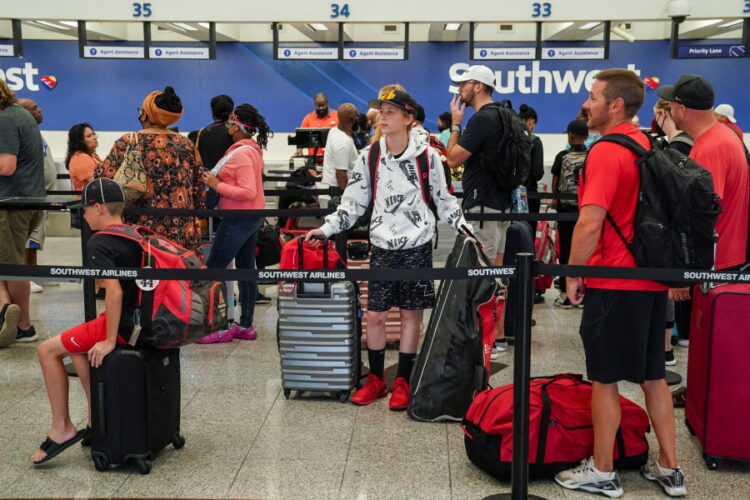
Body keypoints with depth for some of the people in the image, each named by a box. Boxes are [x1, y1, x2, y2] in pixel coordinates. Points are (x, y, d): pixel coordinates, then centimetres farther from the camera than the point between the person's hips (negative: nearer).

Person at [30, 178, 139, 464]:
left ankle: (62, 428, 10)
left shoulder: (99, 243, -15)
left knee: (48, 350, 4)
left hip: (123, 326, -9)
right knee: (77, 346, 27)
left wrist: (110, 340, -21)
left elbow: (114, 291, -27)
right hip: (142, 320, 9)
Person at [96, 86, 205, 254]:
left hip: (141, 227, -3)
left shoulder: (128, 142, -4)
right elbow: (199, 188, 8)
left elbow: (101, 178, -7)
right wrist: (197, 215, 19)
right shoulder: (186, 144, 6)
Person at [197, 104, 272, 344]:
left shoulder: (241, 154, -19)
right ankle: (246, 326, 20)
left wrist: (217, 185, -20)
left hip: (238, 219, -10)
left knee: (213, 270, -2)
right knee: (246, 270, 13)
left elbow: (248, 192, -25)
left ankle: (219, 329, 1)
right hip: (253, 217, 10)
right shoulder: (253, 149, 10)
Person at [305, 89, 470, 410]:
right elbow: (354, 202, 8)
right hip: (382, 245, 2)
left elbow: (443, 199, 6)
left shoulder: (426, 155, -3)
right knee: (375, 314, 3)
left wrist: (463, 227, -3)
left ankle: (402, 383, 17)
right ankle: (376, 380, 21)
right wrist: (327, 228, 0)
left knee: (410, 314, 5)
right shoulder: (369, 157, 3)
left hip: (416, 245, -2)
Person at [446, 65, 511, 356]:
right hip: (500, 203, 10)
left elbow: (453, 158, -13)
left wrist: (455, 123, -4)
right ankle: (499, 336, 20)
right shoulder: (500, 116, 15)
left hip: (482, 206, -10)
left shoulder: (482, 119, -16)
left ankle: (490, 341, -3)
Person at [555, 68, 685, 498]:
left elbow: (590, 224, -23)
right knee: (653, 376, 15)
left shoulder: (607, 151, -16)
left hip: (614, 282, -8)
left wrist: (573, 275, -10)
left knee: (605, 379, 3)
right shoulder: (648, 147, 11)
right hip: (652, 279, 8)